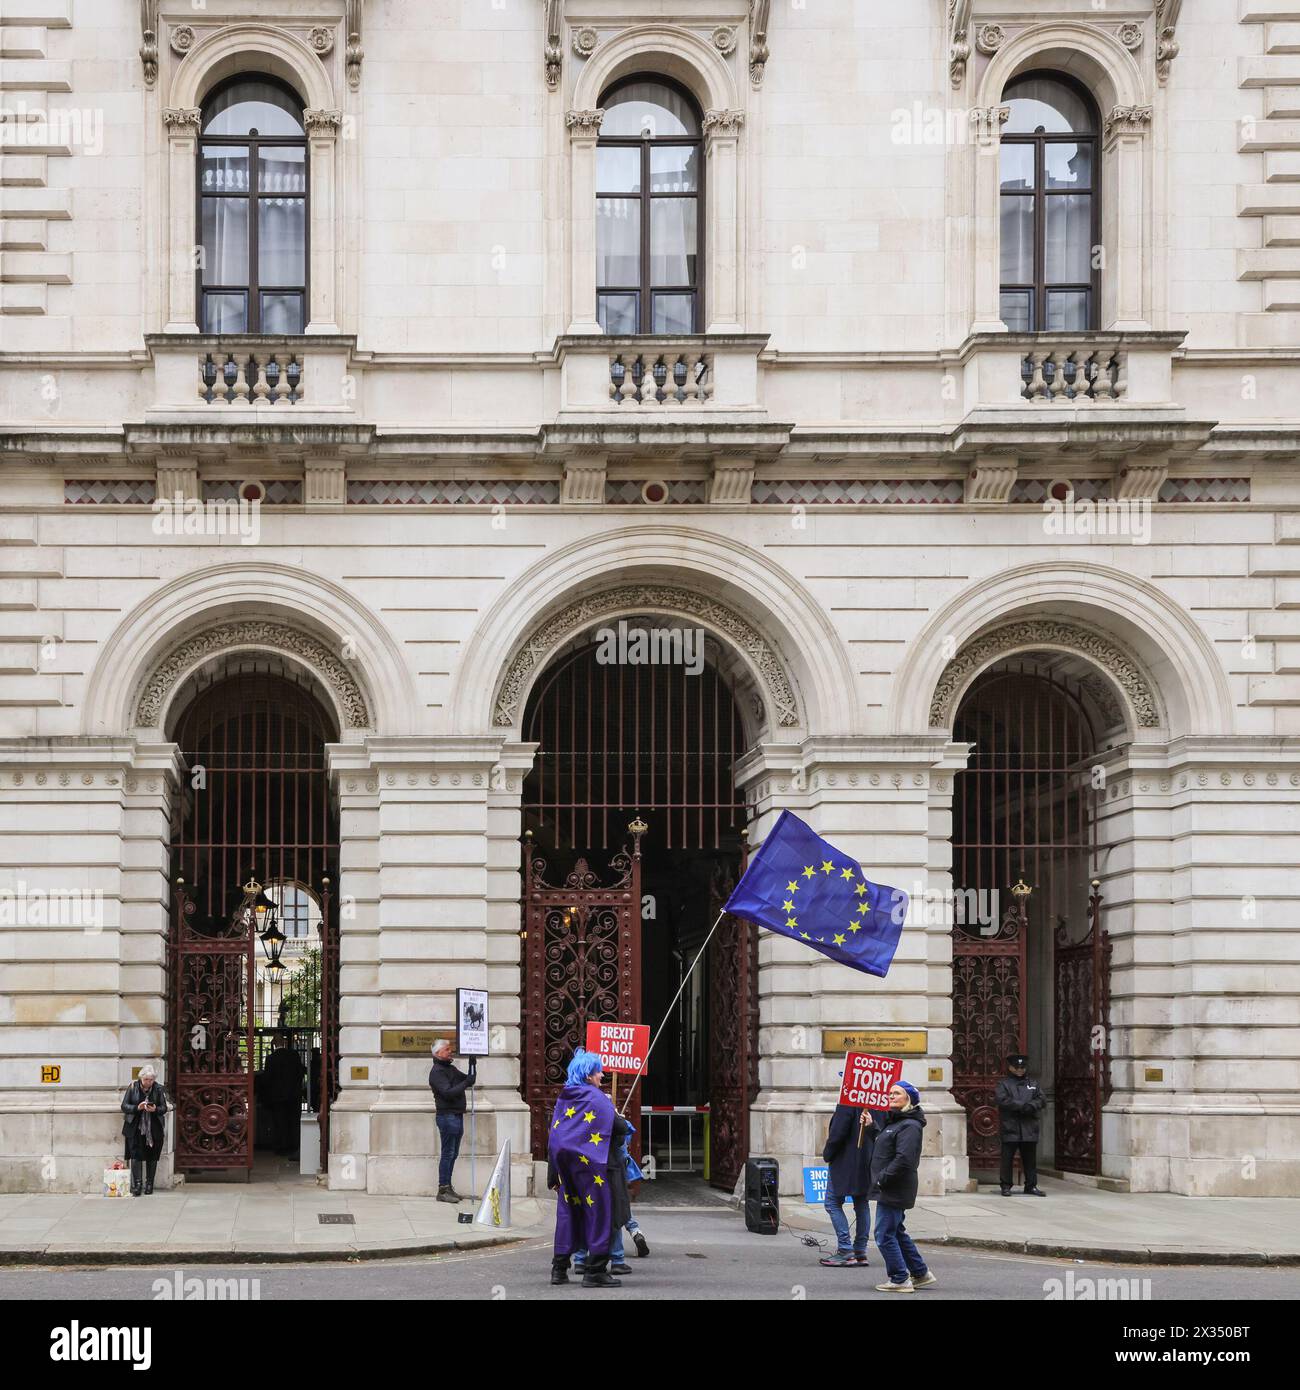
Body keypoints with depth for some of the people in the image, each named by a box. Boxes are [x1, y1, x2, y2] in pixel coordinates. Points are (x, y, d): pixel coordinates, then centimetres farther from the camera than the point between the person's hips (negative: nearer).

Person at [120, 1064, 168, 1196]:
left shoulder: (158, 1088, 1)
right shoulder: (133, 1087, -2)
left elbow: (164, 1108, 2)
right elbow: (124, 1106, -2)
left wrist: (155, 1109, -20)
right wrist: (137, 1108, -20)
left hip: (154, 1129, 1)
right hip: (135, 1127, -1)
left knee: (152, 1156, 4)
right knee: (135, 1154, -11)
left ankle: (149, 1185, 13)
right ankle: (136, 1185, -9)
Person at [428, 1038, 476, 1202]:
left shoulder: (451, 1069, 18)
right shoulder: (436, 1071, -11)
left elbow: (469, 1080, 20)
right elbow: (448, 1092, -22)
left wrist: (473, 1065, 7)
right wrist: (465, 1083, -19)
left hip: (457, 1115, 9)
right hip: (447, 1116, -9)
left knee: (453, 1154, 12)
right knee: (447, 1153, -8)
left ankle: (448, 1187, 18)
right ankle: (443, 1190, -5)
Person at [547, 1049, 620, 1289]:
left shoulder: (563, 1098, 13)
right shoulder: (598, 1098, -6)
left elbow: (554, 1134, 13)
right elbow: (617, 1127, -10)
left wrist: (553, 1175, 16)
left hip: (563, 1160, 7)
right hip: (588, 1161, -7)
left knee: (567, 1211, 12)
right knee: (598, 1211, -1)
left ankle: (559, 1269, 12)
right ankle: (595, 1271, -5)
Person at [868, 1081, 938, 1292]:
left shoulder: (909, 1126, -16)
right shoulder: (894, 1121, 16)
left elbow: (904, 1159, -24)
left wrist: (882, 1179, -19)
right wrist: (873, 1126, 15)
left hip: (894, 1191, -11)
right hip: (890, 1189, 11)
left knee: (884, 1235, -7)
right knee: (897, 1232, 18)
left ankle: (900, 1280, 0)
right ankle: (920, 1274, 27)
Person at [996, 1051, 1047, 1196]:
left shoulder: (1033, 1084, 17)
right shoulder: (1004, 1083, 3)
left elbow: (1042, 1099, 7)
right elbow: (1002, 1099, -13)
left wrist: (1031, 1106, -14)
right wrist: (1021, 1105, -17)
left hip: (1029, 1129, 4)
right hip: (1010, 1128, -4)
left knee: (1030, 1159, 7)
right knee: (1007, 1158, -2)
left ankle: (1031, 1186, 14)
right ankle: (1006, 1186, 5)